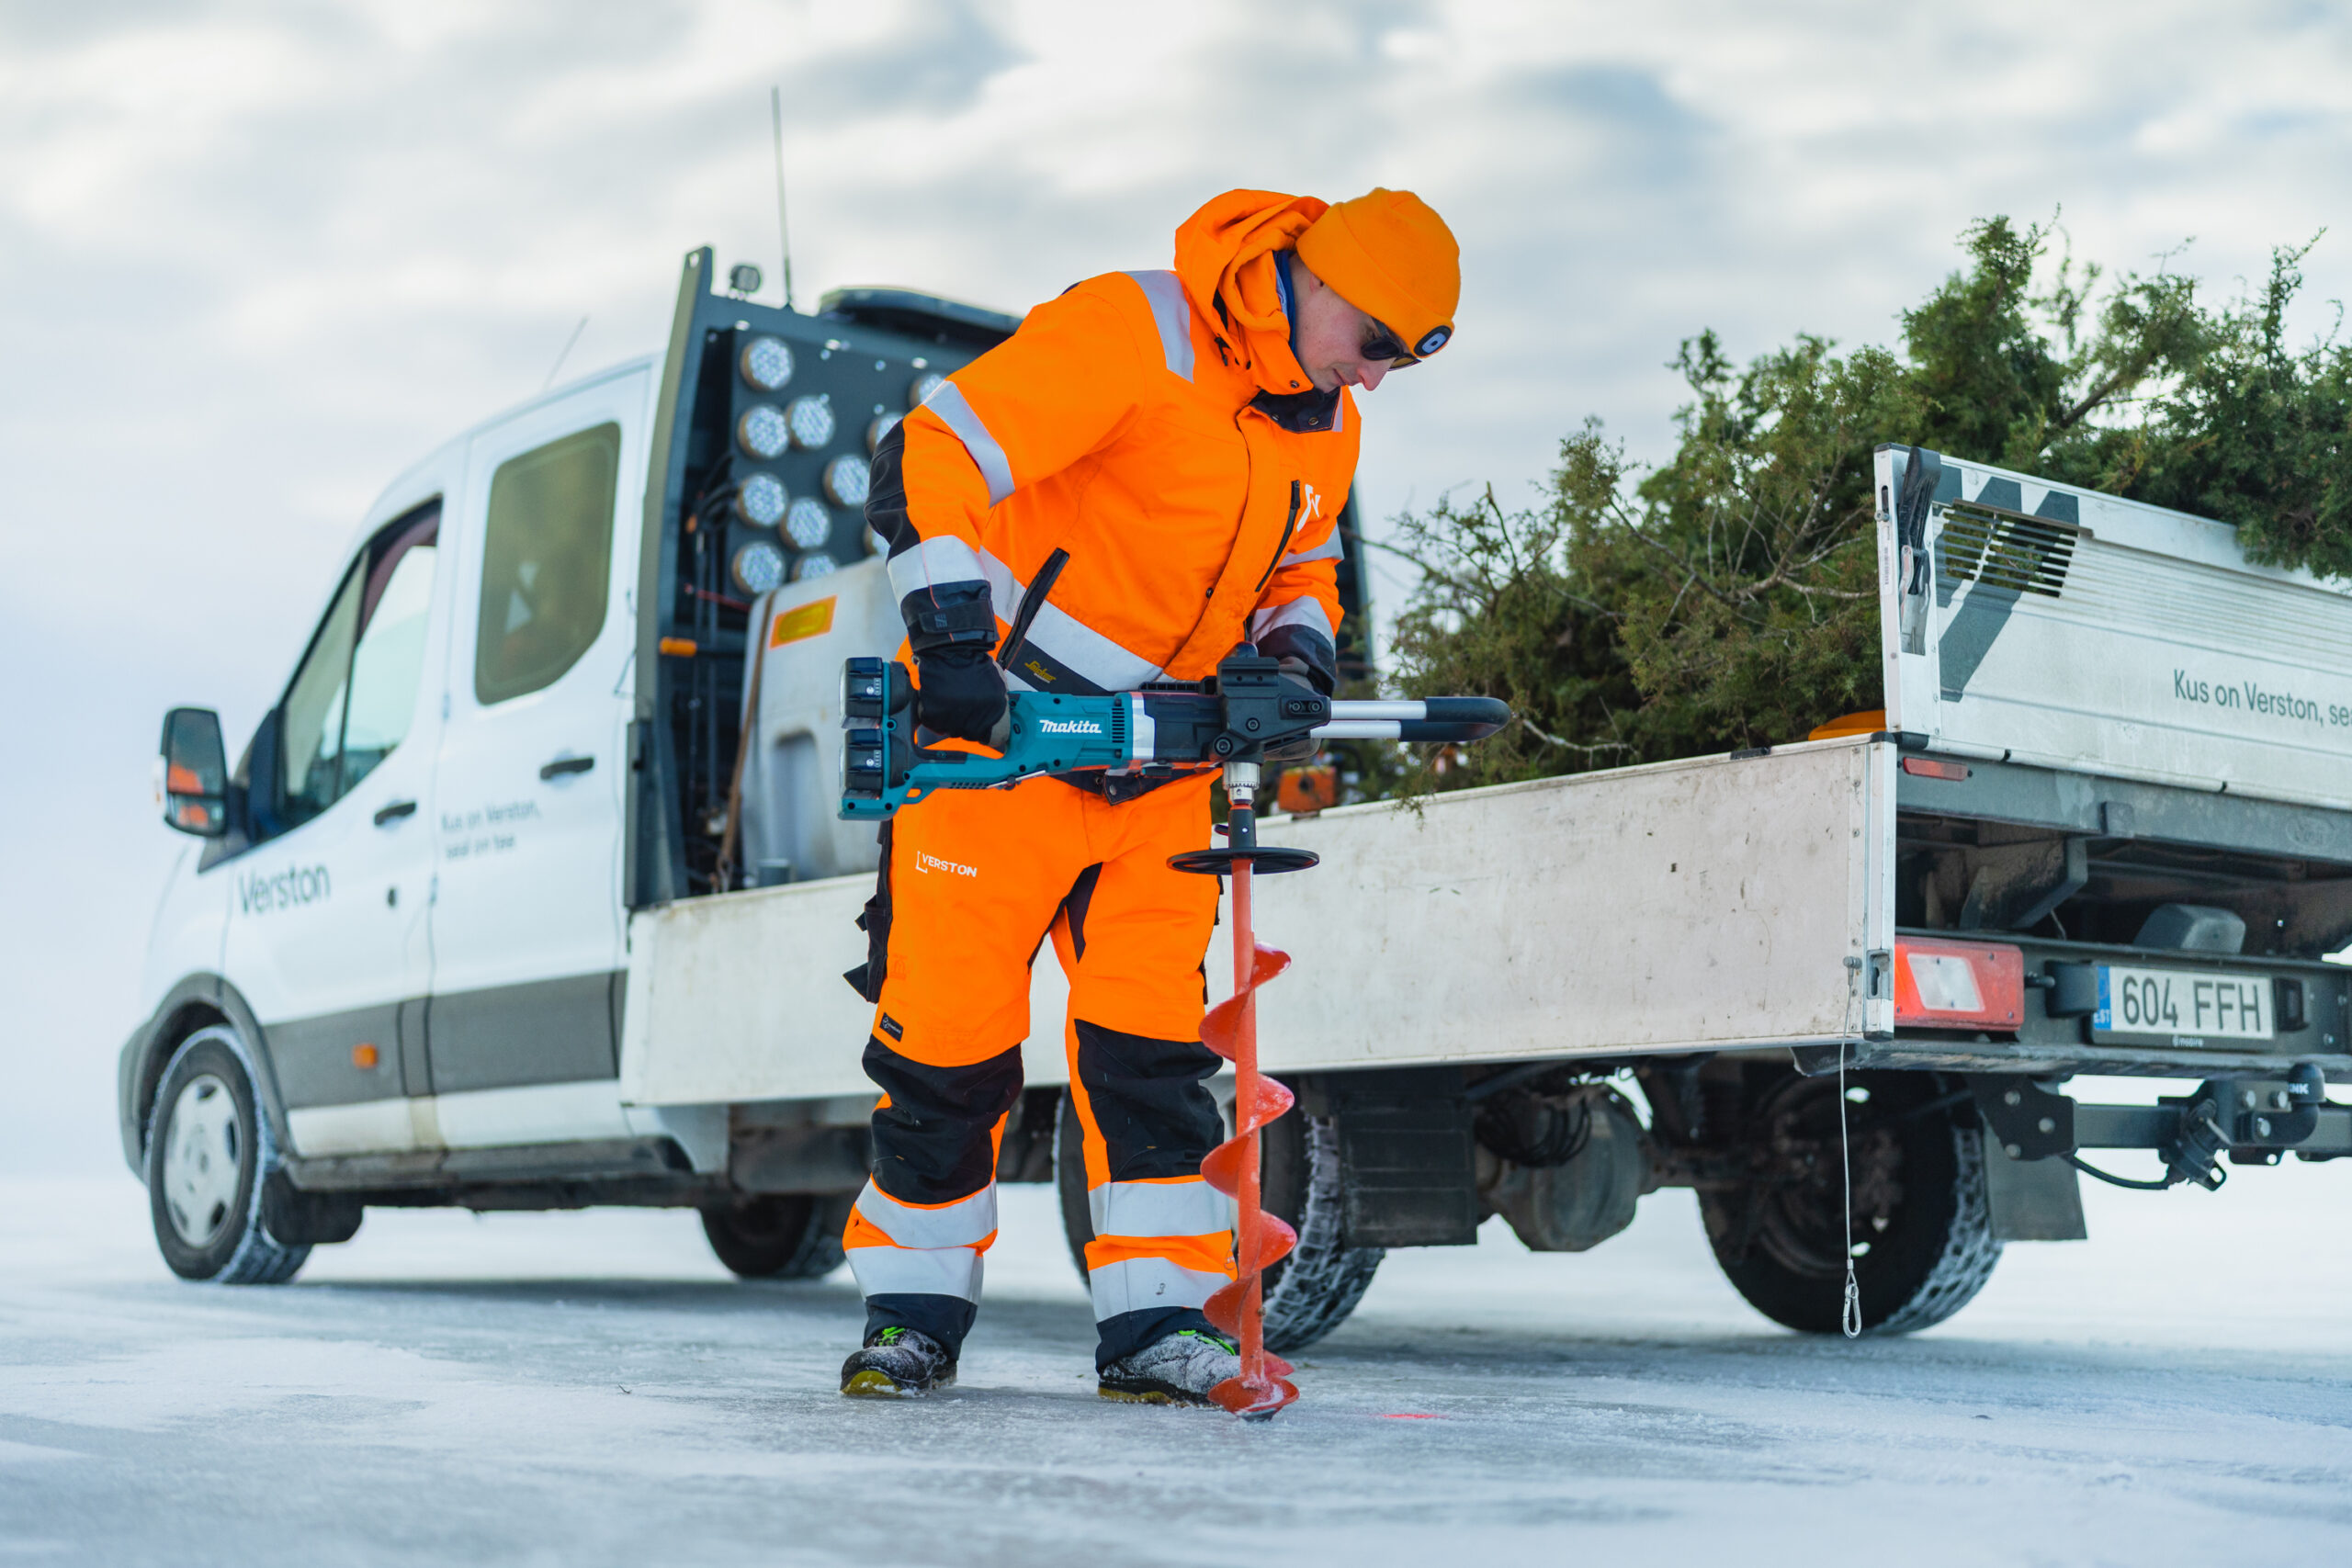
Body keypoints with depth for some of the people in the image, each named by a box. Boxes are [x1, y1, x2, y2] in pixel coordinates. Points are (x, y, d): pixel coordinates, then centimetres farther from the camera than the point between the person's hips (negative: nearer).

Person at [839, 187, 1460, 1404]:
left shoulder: (1325, 426, 9)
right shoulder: (1128, 333, -16)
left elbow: (1301, 572, 24)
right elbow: (934, 456, -20)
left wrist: (1296, 654, 1)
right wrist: (952, 637, -28)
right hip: (997, 725, -6)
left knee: (1150, 1030, 0)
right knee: (951, 1021, -2)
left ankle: (1154, 1322, 6)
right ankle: (916, 1308, 15)